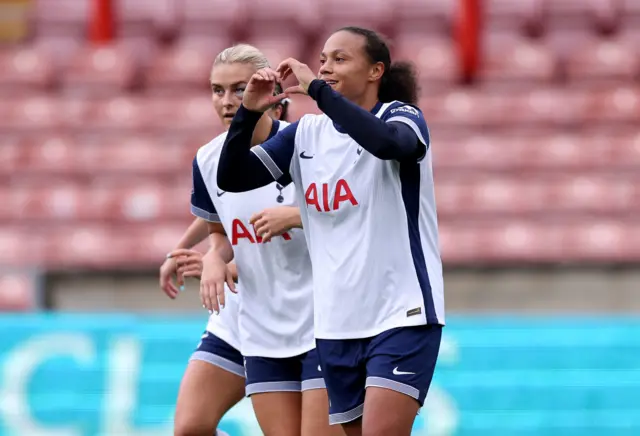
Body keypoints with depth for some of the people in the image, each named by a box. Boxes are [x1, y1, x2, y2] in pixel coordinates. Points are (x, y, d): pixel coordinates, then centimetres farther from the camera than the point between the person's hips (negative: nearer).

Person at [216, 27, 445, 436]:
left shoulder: (402, 116, -7)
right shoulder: (305, 134, 9)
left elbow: (389, 142, -31)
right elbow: (232, 179, 5)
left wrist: (317, 89, -28)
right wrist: (248, 113, -10)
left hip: (402, 314, -6)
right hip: (337, 324, 6)